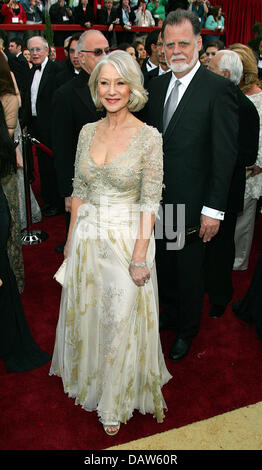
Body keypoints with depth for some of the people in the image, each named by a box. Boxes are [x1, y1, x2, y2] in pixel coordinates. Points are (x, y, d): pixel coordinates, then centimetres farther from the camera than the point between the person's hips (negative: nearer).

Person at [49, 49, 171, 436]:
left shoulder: (149, 137, -12)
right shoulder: (88, 132, 3)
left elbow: (150, 202, -12)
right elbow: (79, 189, 7)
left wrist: (140, 255, -15)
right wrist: (71, 239, 8)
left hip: (127, 239, -4)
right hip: (87, 237, 5)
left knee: (122, 320, 9)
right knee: (85, 313, 18)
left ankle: (116, 402, 34)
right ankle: (88, 380, 47)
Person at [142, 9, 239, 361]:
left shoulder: (219, 88, -12)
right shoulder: (157, 85, 6)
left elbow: (225, 154, -15)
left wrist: (214, 209, -17)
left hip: (190, 204, -5)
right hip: (156, 199, 5)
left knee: (189, 271, 12)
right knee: (163, 264, 20)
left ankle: (187, 331, 36)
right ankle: (169, 314, 45)